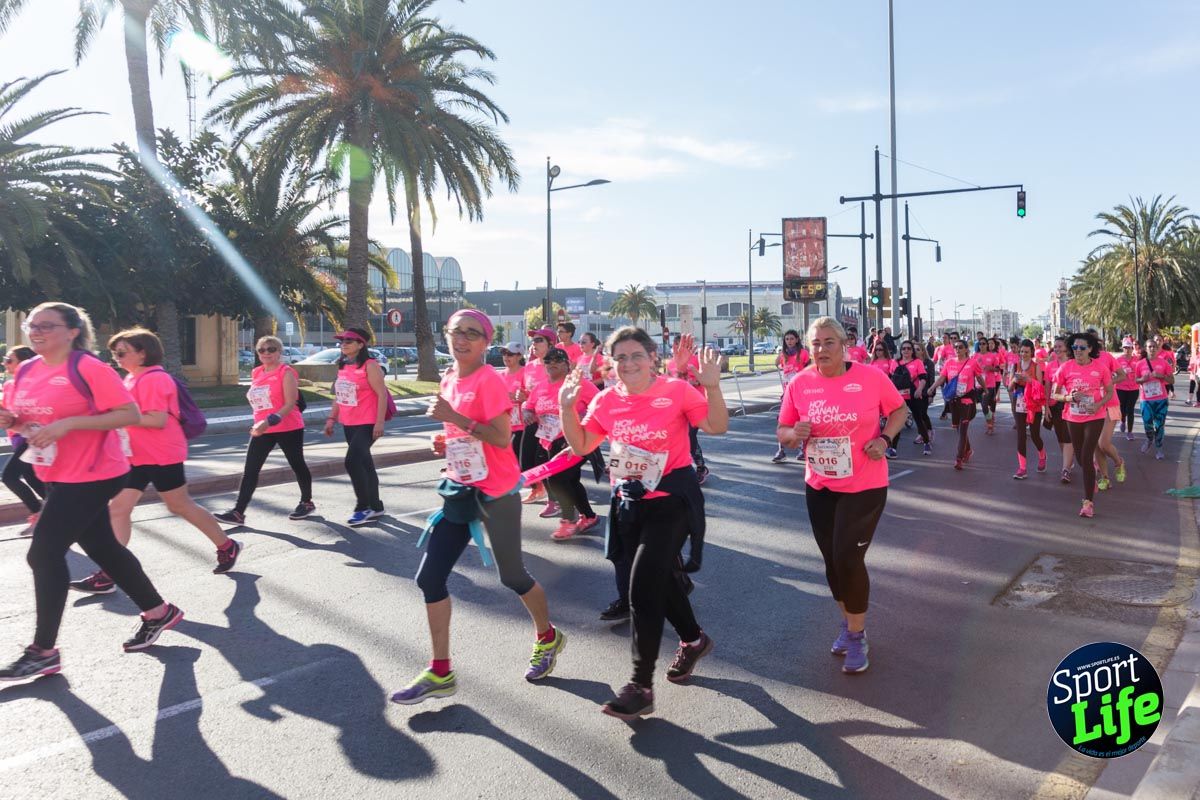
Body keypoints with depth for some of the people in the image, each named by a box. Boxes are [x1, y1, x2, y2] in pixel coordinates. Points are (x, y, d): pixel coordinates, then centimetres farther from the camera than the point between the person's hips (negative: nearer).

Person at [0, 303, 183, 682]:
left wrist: (68, 424, -25)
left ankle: (43, 652, 5)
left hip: (92, 476, -8)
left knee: (44, 554, -9)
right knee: (103, 549, 15)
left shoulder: (88, 368, -16)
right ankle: (158, 611, 32)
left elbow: (130, 413, -20)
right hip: (58, 477, 8)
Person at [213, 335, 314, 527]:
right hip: (263, 429, 6)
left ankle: (307, 502, 29)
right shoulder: (256, 373, 10)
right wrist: (260, 423, 16)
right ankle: (238, 512, -2)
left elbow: (290, 403, -19)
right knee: (250, 470, -1)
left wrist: (270, 421, -30)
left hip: (289, 428, -6)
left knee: (297, 464, 10)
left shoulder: (286, 372, -11)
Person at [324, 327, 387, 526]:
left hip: (366, 424, -8)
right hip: (348, 424, 8)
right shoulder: (343, 367, 11)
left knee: (352, 462, -15)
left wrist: (379, 422, -21)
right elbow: (338, 395, 19)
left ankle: (363, 507, -2)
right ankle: (375, 506, 24)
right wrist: (332, 418, 14)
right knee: (364, 464, 13)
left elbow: (382, 394, -16)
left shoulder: (370, 366, -12)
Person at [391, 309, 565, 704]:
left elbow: (501, 437, -23)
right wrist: (445, 443, 3)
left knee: (512, 575, 8)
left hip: (496, 492, -7)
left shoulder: (490, 381, -15)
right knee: (430, 577, 3)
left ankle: (548, 637, 37)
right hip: (460, 489, 8)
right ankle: (440, 672, 14)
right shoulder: (448, 380, 9)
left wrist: (456, 418, -27)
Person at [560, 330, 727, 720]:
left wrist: (712, 387, -26)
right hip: (629, 503, 6)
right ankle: (693, 639, 46)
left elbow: (717, 427, -11)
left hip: (671, 501, -5)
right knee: (662, 578, 19)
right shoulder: (606, 401, 1)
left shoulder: (677, 390, -10)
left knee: (643, 586, -12)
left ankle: (641, 685, -1)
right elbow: (580, 446, 5)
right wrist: (566, 408, -8)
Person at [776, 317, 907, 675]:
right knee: (832, 560, 14)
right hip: (819, 487, 4)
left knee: (848, 558, -8)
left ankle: (857, 635, 15)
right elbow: (782, 430, 3)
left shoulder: (872, 378, -12)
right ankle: (849, 622, 40)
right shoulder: (799, 384, -6)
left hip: (864, 486, -3)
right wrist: (794, 434, -20)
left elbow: (899, 410, 4)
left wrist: (885, 439, -13)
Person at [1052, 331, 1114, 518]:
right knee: (1080, 457, 14)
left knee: (1086, 457, -11)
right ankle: (1092, 477, 49)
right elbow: (1055, 394, 0)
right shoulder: (1066, 368, -7)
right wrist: (1069, 397, -20)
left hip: (1095, 417, -3)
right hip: (1073, 417, 3)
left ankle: (1089, 501, -4)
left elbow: (1109, 392, 3)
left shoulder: (1100, 368, -9)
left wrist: (1099, 405, -16)